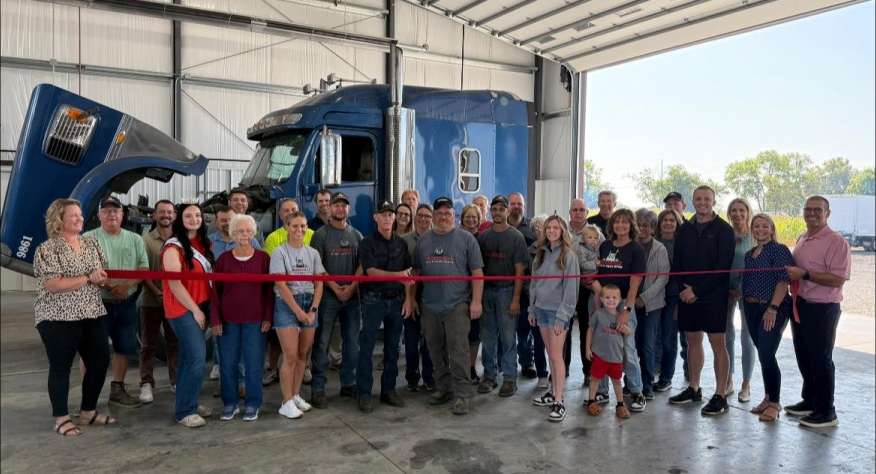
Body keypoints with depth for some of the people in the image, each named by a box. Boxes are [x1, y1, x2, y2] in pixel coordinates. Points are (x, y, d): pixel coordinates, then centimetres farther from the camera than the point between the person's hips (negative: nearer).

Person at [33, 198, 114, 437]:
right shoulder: (47, 249, -10)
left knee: (100, 361, 9)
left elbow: (102, 274, 17)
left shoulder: (91, 243, 10)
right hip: (58, 318, -6)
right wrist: (88, 278, -19)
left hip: (92, 315, 7)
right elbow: (51, 285, -19)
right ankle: (61, 418, 17)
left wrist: (106, 279, -7)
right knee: (61, 366, 4)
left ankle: (88, 411, 25)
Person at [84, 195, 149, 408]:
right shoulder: (89, 238, -1)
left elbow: (144, 268, 3)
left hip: (126, 303, 4)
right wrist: (105, 283, -24)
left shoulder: (135, 239, 9)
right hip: (98, 302, -4)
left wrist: (127, 284, -16)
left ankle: (117, 390, 25)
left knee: (124, 348, 11)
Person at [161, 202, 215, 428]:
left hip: (201, 307, 7)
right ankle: (184, 411, -2)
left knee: (189, 357, 15)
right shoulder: (173, 246, -11)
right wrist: (195, 309, -15)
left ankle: (187, 402, 25)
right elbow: (174, 282, -16)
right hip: (183, 310, -7)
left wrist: (205, 307, 8)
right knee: (197, 358, -12)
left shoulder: (203, 244, 11)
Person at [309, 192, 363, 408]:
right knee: (322, 342, -2)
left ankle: (348, 384, 21)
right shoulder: (321, 234, 0)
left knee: (352, 341, 9)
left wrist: (351, 287, -8)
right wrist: (335, 287, -13)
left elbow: (362, 264, 6)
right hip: (328, 295, -4)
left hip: (352, 294, 4)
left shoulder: (356, 235, 11)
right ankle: (317, 388, 3)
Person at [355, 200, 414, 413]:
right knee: (366, 347, -2)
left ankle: (388, 390, 20)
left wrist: (408, 299, 2)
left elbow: (407, 274, 10)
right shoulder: (367, 243, -3)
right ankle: (364, 394, 5)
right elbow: (371, 271, -15)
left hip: (397, 300, 5)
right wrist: (397, 275, -25)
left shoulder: (401, 243, 10)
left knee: (392, 347, 10)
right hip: (374, 300, -4)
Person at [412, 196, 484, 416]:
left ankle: (462, 395, 2)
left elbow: (477, 272, -2)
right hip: (430, 306, 4)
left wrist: (476, 301, -9)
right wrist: (412, 298, 12)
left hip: (457, 305, -4)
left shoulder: (466, 239, 0)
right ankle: (443, 388, 26)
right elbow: (416, 272, 17)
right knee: (436, 351, 12)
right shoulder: (423, 240, 12)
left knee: (458, 352, -6)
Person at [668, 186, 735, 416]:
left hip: (713, 296, -5)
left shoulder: (724, 230, -4)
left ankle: (720, 396, 4)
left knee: (718, 344, -2)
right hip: (687, 295, 5)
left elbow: (722, 268, -11)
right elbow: (676, 264, 11)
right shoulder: (685, 229, 11)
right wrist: (683, 288, -5)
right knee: (693, 341, 12)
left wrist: (697, 290, -14)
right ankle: (693, 389, 23)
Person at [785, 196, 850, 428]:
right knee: (803, 357, 18)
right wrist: (791, 275, 6)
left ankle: (826, 412, 14)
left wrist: (804, 275, -23)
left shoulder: (836, 241, -14)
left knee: (821, 359, 1)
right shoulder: (801, 240, 12)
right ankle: (809, 401, 33)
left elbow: (837, 280, -22)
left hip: (822, 309, -8)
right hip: (801, 305, 8)